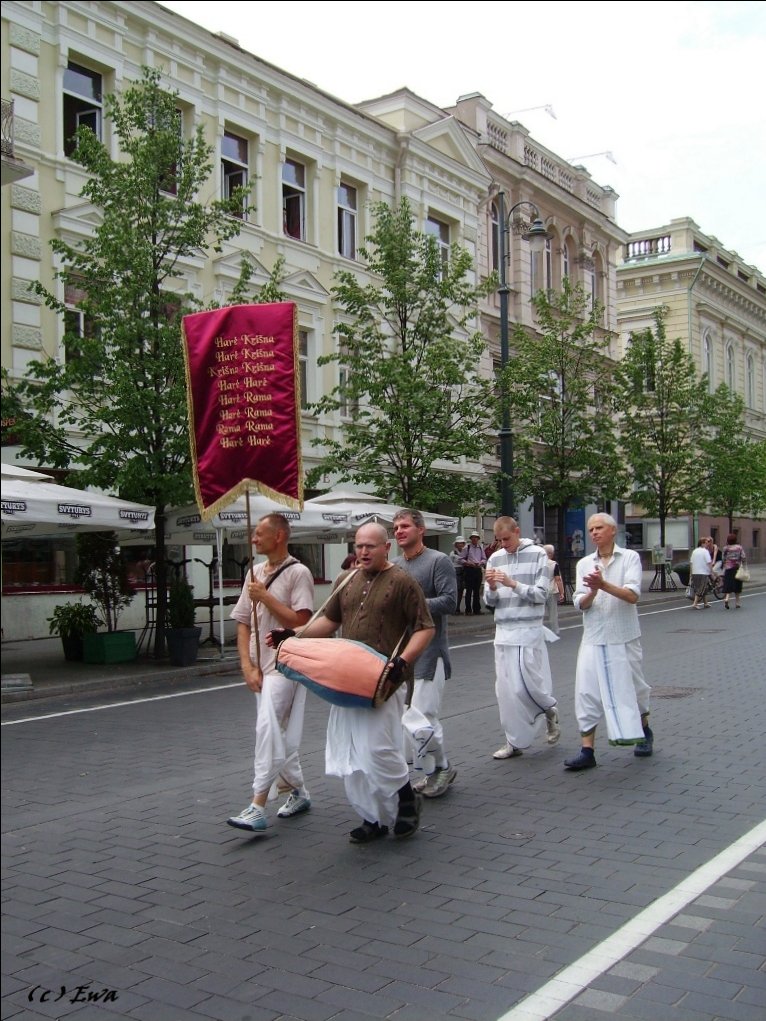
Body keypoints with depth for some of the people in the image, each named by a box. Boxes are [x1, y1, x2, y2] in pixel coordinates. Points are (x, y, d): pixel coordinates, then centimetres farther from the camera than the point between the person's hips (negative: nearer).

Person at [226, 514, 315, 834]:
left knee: (268, 729, -16)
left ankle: (258, 807, -16)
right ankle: (297, 792, 29)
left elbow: (300, 621, -17)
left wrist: (265, 597, -14)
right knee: (278, 733, 14)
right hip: (260, 666, 7)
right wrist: (247, 667, 1)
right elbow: (242, 622, 11)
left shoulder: (298, 573, -9)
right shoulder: (255, 573, 11)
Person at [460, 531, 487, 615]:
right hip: (469, 569, -4)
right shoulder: (467, 548, 0)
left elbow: (484, 559, 14)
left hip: (478, 569, 4)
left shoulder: (480, 548, 11)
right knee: (469, 590, -4)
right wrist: (468, 563, -18)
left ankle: (477, 609, 17)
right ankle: (468, 610, 0)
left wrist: (480, 562, -6)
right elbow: (461, 559, -3)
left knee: (477, 590, 9)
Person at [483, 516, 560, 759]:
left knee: (525, 686, -8)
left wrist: (513, 584, -19)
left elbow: (541, 594, -7)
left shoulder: (537, 554, -2)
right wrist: (492, 587, -11)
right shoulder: (495, 559, 9)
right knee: (505, 689, 4)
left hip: (528, 632, -4)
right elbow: (490, 601, 11)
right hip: (503, 632, 4)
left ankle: (550, 710, 24)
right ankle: (514, 741, 14)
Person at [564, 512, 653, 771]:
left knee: (633, 688, 12)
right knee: (587, 692, -5)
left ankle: (645, 732, 39)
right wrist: (592, 592, -21)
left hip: (624, 638, -2)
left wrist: (604, 585, -27)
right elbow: (580, 604, 0)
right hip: (594, 639, 2)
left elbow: (632, 595, -15)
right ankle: (587, 751, -2)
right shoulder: (585, 564, 7)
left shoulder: (630, 557, -3)